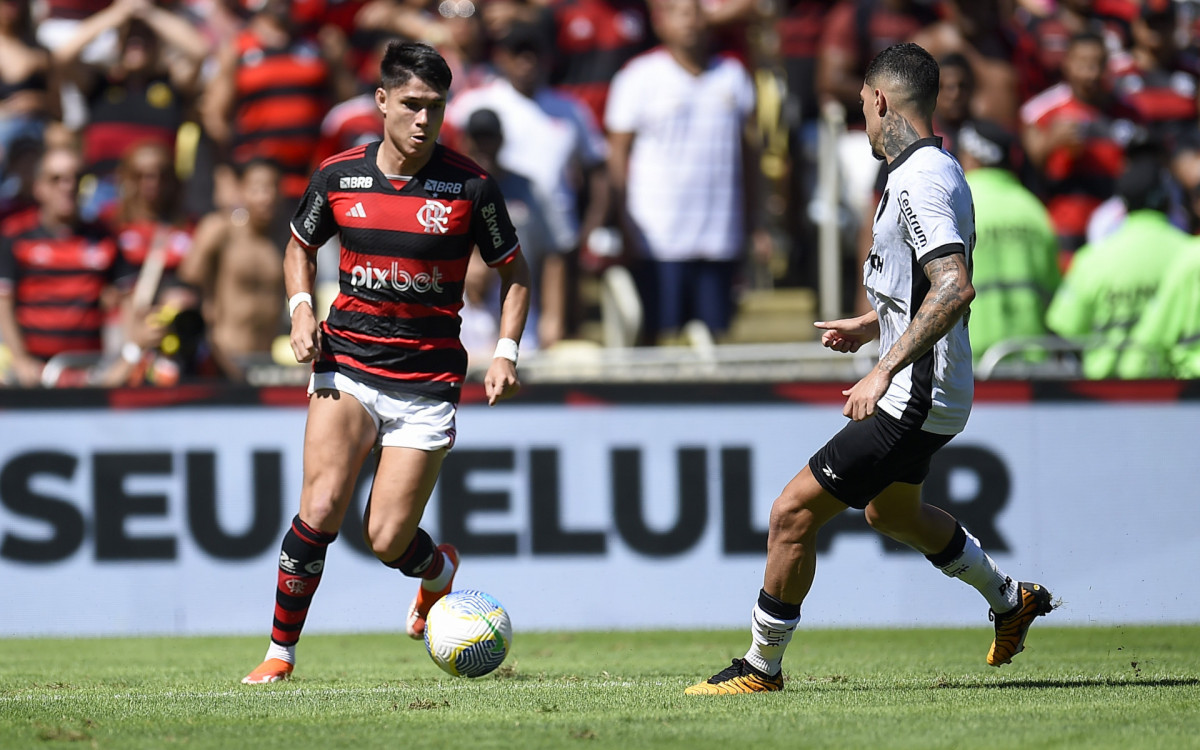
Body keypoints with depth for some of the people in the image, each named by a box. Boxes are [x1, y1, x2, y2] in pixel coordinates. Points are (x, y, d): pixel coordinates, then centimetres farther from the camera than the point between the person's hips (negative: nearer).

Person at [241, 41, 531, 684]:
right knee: (321, 510, -18)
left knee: (387, 540, -4)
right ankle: (280, 651, -4)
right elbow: (300, 245, 19)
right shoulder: (338, 175, 0)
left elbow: (514, 272, 7)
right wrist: (301, 310, 0)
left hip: (427, 378, -1)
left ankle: (438, 571, 34)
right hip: (346, 363, 1)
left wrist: (506, 353, -6)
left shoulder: (470, 186, -5)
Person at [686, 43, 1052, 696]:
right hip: (927, 397, 11)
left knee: (793, 513, -8)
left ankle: (762, 666, 3)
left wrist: (884, 371, -33)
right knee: (890, 511, 33)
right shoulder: (932, 171, 10)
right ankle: (1010, 601, 47)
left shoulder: (921, 181, -22)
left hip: (911, 400, -11)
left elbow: (955, 288, -33)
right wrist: (870, 326, 30)